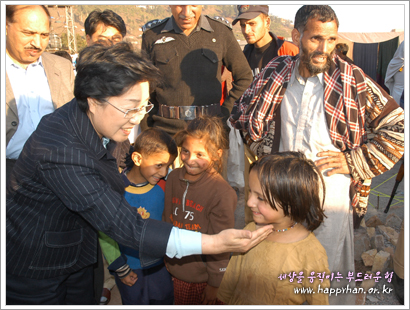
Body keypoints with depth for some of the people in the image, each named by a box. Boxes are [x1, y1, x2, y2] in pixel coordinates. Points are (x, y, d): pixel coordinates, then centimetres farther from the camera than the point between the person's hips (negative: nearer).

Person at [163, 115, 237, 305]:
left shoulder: (222, 194, -25)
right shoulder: (174, 178, -8)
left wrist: (214, 284, -9)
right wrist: (166, 257, 12)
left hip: (203, 277, -5)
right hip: (176, 269, 5)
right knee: (181, 303, 26)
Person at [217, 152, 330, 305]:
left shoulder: (311, 254, -27)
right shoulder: (251, 231, -13)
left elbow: (318, 302, -15)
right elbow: (232, 275, 1)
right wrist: (223, 298, 8)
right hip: (236, 303, 4)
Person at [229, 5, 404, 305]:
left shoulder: (352, 80, -10)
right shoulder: (276, 73, -1)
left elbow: (397, 128, -5)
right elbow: (242, 113, 13)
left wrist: (352, 162, -10)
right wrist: (264, 148, 4)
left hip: (330, 198, -3)